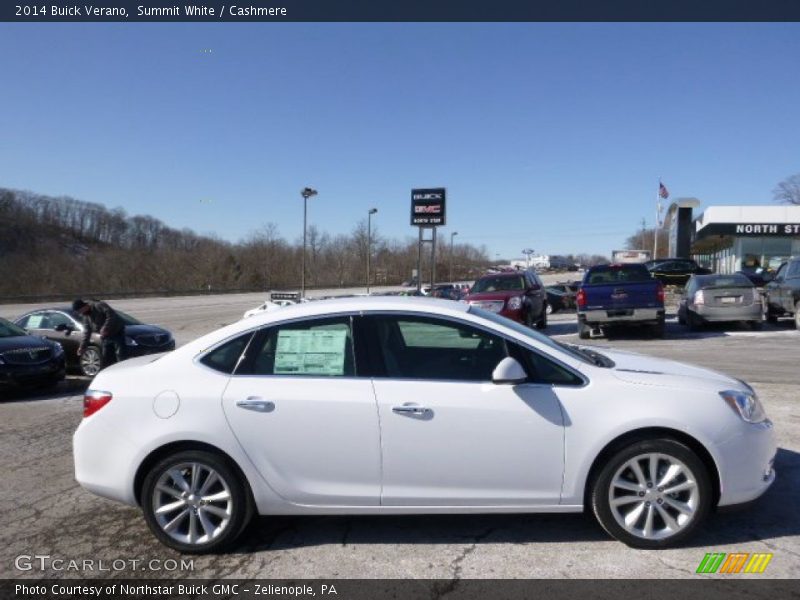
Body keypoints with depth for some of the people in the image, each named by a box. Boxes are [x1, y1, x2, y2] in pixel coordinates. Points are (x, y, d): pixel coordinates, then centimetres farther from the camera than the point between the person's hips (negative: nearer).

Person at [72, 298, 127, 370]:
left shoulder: (99, 306, -15)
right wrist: (82, 346, 11)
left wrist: (105, 329, -28)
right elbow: (86, 333, 15)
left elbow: (111, 316, -26)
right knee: (106, 358, 8)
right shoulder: (86, 317, 10)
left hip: (117, 332, -9)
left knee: (120, 355, -15)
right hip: (106, 336, 9)